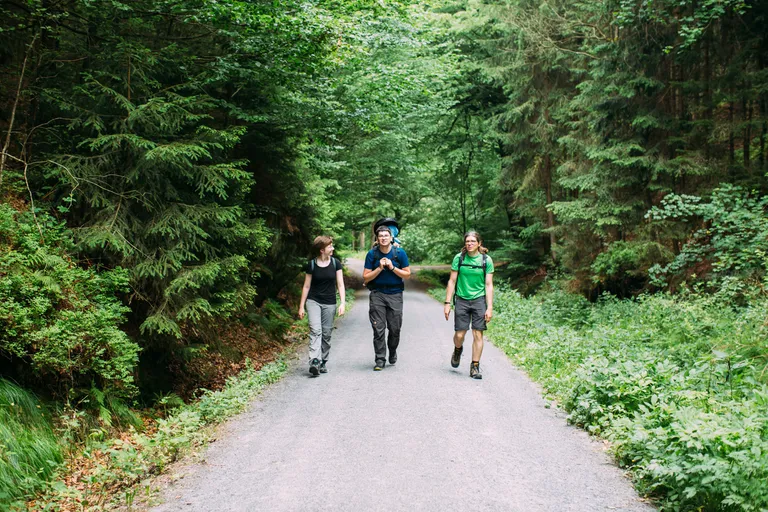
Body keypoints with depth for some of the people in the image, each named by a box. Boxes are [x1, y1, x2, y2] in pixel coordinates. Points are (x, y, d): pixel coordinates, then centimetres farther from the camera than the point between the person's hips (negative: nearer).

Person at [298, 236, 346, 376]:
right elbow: (306, 286, 5)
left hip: (329, 303, 2)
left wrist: (342, 303, -9)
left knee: (326, 333, 5)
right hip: (313, 301, -2)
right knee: (315, 330, -16)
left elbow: (340, 284, 2)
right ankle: (314, 362, -25)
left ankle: (323, 362, 16)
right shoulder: (312, 264, -1)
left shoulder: (335, 263, 2)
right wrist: (301, 306, 4)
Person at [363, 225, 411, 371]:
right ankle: (380, 359, 4)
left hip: (395, 294, 0)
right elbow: (366, 278, -1)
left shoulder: (400, 253, -2)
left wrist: (392, 267, -13)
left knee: (395, 328, 4)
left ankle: (392, 352, 31)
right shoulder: (372, 254, -2)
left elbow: (407, 274, 1)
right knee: (378, 329, -4)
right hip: (377, 294, 0)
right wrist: (379, 268, -15)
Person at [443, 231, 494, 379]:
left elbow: (489, 285, 0)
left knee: (478, 334, -3)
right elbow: (452, 281, 3)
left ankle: (475, 367, 8)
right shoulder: (459, 258, -1)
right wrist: (447, 303, -1)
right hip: (462, 300, 0)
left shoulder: (486, 260, -1)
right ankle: (457, 350, 35)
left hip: (479, 300, 0)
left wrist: (489, 308, -6)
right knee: (459, 335, 0)